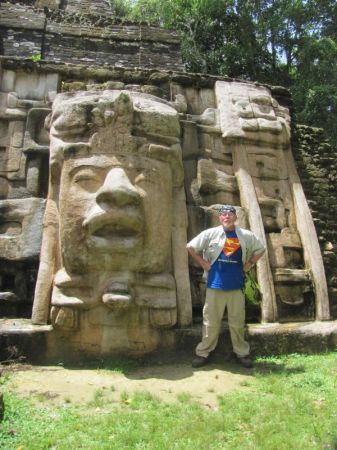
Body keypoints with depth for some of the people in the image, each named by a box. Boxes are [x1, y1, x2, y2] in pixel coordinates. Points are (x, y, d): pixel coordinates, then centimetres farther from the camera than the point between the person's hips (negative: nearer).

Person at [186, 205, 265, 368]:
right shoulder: (210, 233, -2)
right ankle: (203, 353, 17)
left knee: (237, 322, 10)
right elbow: (191, 247, 2)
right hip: (215, 285, -1)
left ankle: (242, 353, 24)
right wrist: (203, 263, -3)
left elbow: (260, 249, 19)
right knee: (210, 321, 5)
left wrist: (249, 264, 7)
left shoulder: (246, 235, 5)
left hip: (237, 285, 2)